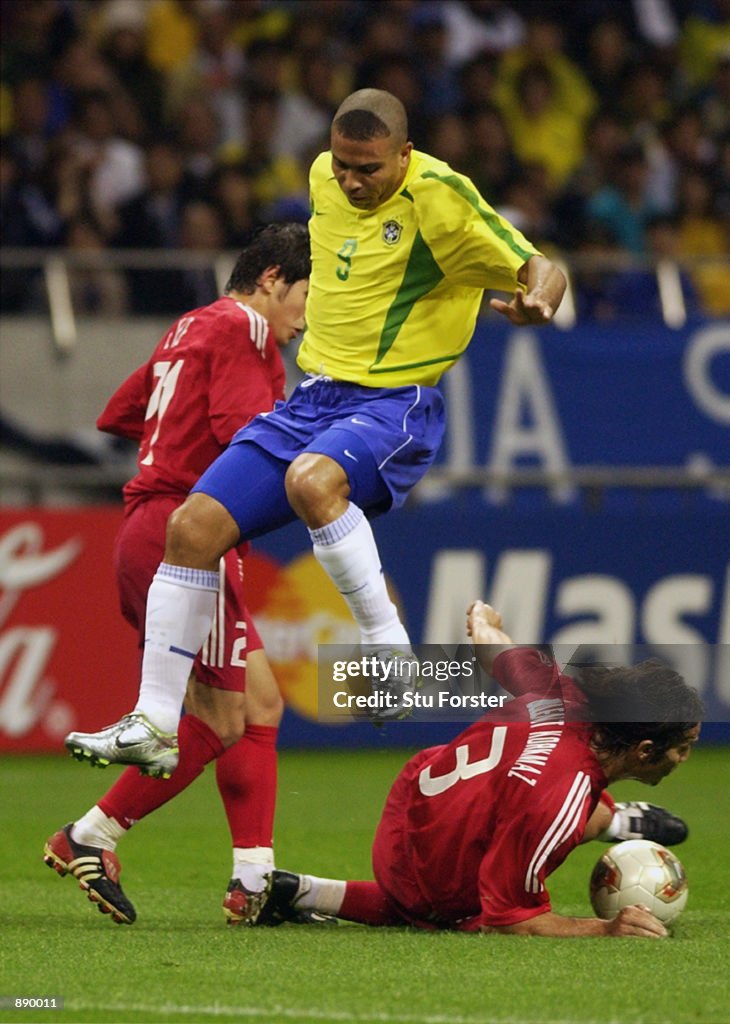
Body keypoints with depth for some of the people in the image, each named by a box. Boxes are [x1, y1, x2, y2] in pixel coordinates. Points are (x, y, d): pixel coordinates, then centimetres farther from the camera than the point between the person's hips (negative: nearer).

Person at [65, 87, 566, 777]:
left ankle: (392, 654, -25)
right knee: (192, 527, -6)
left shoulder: (439, 198, -15)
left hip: (392, 406, -7)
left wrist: (536, 301, -33)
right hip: (312, 400, 7)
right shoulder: (325, 177, 6)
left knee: (312, 481, -39)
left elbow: (540, 269, -14)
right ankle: (154, 724, 1)